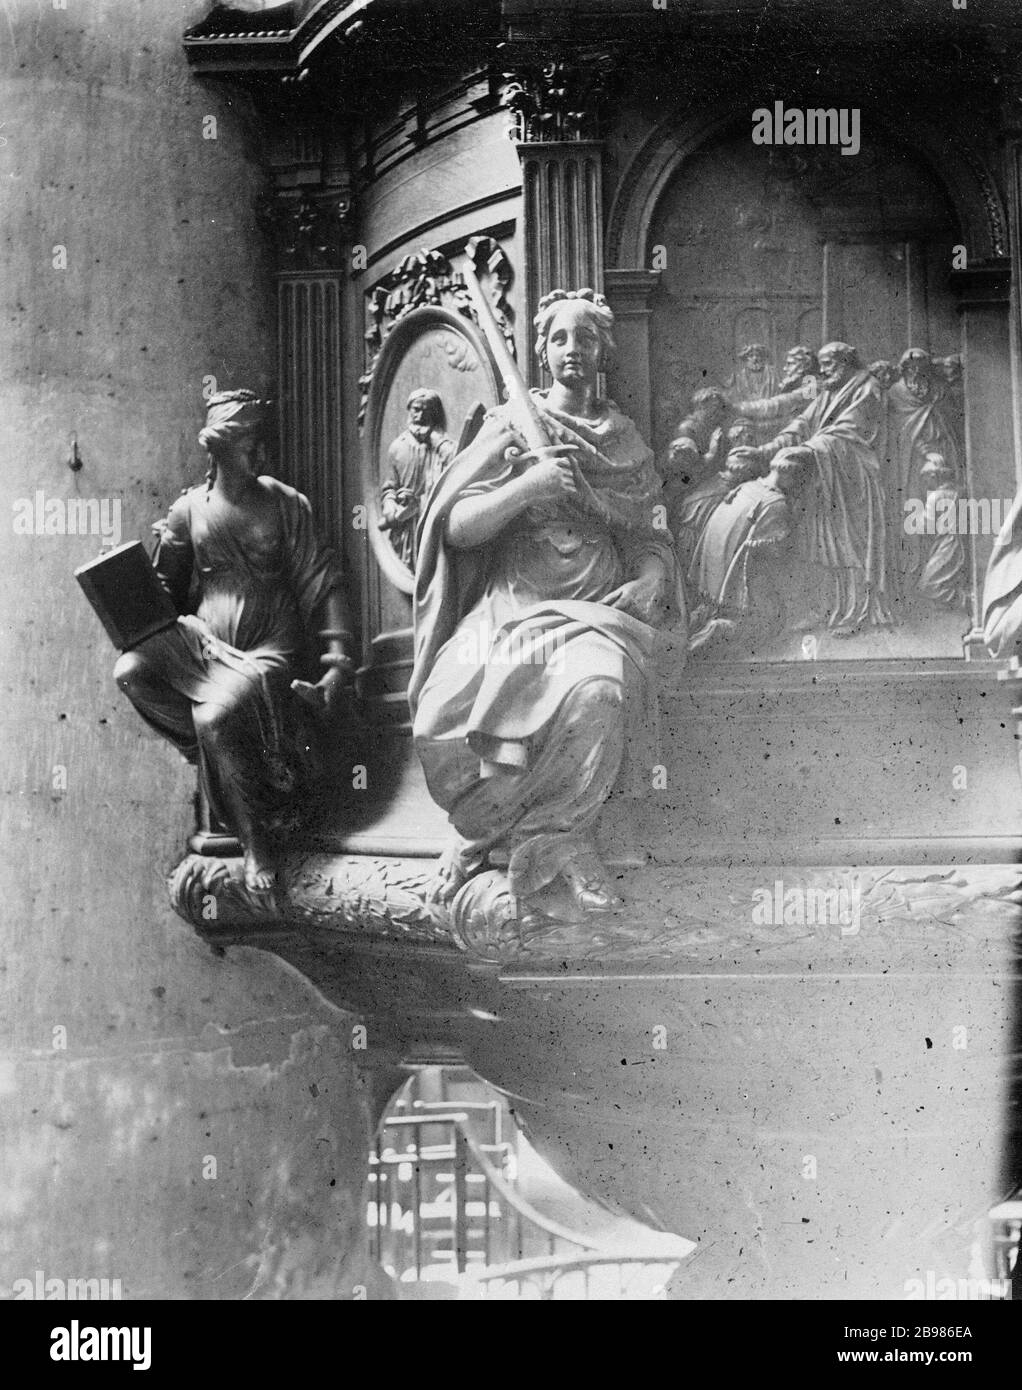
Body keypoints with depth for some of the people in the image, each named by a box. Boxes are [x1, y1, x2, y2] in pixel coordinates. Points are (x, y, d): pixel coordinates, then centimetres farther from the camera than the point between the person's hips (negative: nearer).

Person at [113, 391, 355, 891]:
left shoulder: (285, 504, 0)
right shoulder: (188, 510, 4)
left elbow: (321, 582, 0)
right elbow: (164, 589, 10)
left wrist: (339, 661, -10)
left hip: (270, 649, -3)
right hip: (203, 640, 3)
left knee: (215, 718, -29)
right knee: (131, 671, -23)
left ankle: (258, 837, -9)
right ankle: (219, 758, -3)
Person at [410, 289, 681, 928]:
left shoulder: (625, 438, 18)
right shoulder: (511, 424, 11)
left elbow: (652, 535, 17)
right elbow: (458, 526, 2)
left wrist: (650, 577, -6)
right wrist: (527, 485, -14)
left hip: (598, 610, 1)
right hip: (513, 602, 0)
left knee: (596, 689, -36)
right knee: (456, 700, -32)